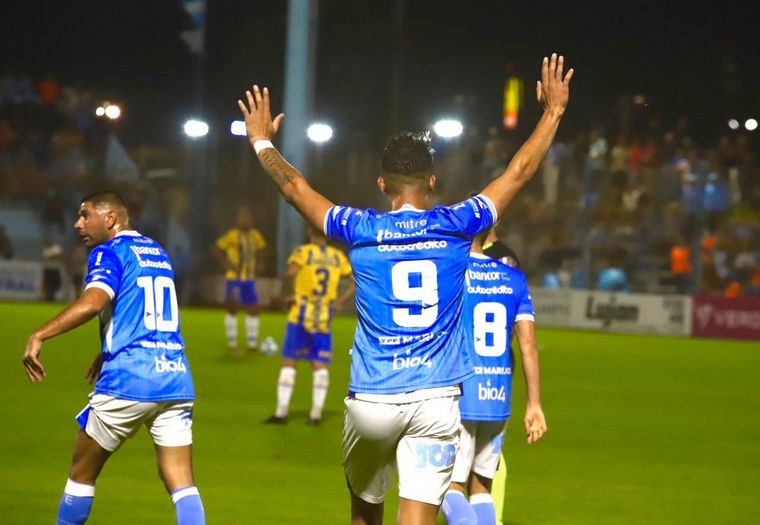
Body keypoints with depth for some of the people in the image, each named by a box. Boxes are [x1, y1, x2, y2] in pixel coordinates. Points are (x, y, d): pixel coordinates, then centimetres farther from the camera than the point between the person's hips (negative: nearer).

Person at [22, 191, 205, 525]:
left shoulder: (109, 253, -4)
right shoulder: (158, 253, 20)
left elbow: (93, 302, -23)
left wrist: (38, 336, -23)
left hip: (127, 380, -6)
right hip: (175, 378, 6)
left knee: (82, 470, 11)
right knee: (181, 483, -1)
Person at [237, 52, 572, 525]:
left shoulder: (361, 231, 0)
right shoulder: (456, 227, 0)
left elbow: (294, 185, 14)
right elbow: (519, 172, 12)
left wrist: (262, 141, 31)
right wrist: (553, 112, 24)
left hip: (371, 401, 1)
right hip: (437, 400, -1)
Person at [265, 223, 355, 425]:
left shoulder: (303, 252, -4)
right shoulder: (338, 257, 8)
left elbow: (291, 272, -23)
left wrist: (291, 295, -9)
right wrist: (341, 301, 8)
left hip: (300, 316, -3)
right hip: (324, 319, 3)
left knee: (289, 362, 4)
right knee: (320, 365, 6)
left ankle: (281, 412, 1)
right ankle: (316, 413, 1)